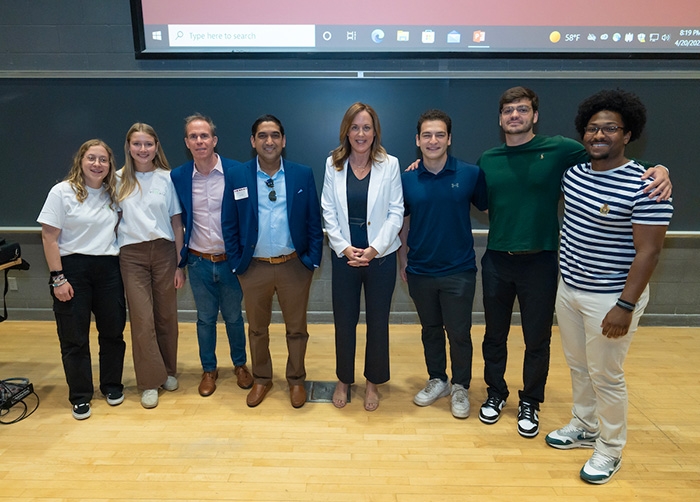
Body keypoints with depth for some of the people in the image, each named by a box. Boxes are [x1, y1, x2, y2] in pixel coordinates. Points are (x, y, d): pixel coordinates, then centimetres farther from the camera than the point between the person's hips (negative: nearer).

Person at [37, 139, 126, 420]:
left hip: (108, 269, 4)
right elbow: (49, 238, -8)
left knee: (113, 331, 9)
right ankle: (80, 397, 20)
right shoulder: (62, 192, -6)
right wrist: (57, 278, -12)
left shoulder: (113, 193, 6)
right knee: (74, 337, 6)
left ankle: (112, 386, 28)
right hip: (73, 268, -3)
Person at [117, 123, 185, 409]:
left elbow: (177, 223, 3)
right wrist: (111, 258, -1)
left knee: (166, 315, 8)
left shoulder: (167, 178, 2)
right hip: (131, 255, 0)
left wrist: (180, 264, 0)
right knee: (142, 319, -1)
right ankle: (150, 382, 13)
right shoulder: (119, 180, 4)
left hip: (163, 251, 0)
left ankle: (168, 371, 27)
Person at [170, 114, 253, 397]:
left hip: (231, 260, -1)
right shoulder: (177, 177, -2)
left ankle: (240, 365, 35)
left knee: (233, 317, 14)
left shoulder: (236, 171, -9)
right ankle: (209, 369, 33)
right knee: (205, 319, 15)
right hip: (199, 262, 2)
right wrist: (180, 258, 6)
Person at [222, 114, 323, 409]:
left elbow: (314, 221, 0)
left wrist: (313, 260, -4)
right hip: (254, 267, 1)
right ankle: (261, 380, 38)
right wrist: (236, 263, -2)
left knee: (296, 328, 13)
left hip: (294, 265, 0)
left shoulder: (303, 174, -2)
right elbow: (229, 225, 1)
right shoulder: (236, 177, -2)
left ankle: (296, 380, 34)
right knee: (257, 329, 16)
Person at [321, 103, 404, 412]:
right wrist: (344, 247, -10)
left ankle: (373, 383, 30)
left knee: (378, 322, 11)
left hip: (380, 256, -1)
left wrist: (374, 249, -13)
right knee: (344, 321, 11)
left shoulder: (389, 164, -3)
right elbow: (328, 212, 0)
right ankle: (344, 380, 32)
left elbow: (396, 212, -5)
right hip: (344, 256, 1)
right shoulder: (333, 164, 1)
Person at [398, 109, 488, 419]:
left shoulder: (470, 174, -6)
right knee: (430, 330, 17)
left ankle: (460, 387, 29)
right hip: (420, 271, 2)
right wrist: (402, 261, 8)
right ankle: (437, 381, 37)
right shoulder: (407, 179, -1)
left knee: (459, 333, 7)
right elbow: (403, 222, 8)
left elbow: (487, 210, 4)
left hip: (459, 269, -2)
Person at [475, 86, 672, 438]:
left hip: (539, 262, -2)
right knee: (494, 334, 15)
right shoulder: (487, 160, 4)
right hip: (496, 261, 3)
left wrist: (658, 170, -24)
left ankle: (530, 402, 34)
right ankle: (496, 393, 37)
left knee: (537, 340, 11)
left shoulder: (560, 150, -6)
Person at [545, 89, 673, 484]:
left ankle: (610, 450, 29)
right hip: (569, 289, 7)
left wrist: (625, 306, -20)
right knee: (578, 367, 20)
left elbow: (649, 251, -18)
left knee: (606, 377, 7)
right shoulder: (574, 174, 3)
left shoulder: (645, 187, -19)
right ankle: (584, 428, 41)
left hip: (609, 298, -7)